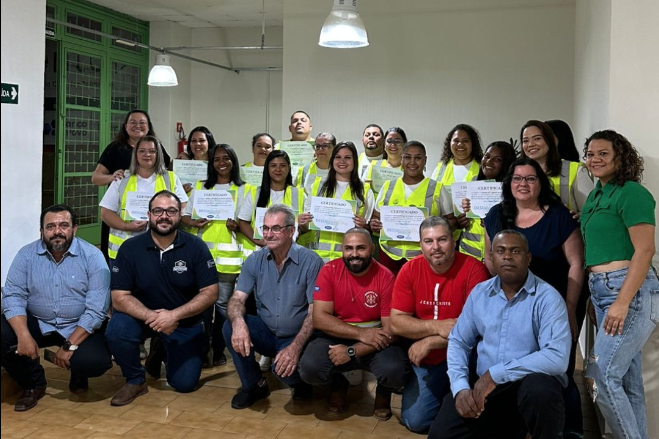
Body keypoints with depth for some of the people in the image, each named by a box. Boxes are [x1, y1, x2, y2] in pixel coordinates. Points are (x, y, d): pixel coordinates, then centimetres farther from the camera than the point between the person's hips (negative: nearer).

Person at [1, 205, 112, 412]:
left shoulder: (92, 256, -13)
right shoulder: (26, 255, -4)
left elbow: (97, 309, -18)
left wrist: (70, 345, -24)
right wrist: (24, 336, -28)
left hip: (80, 326, -3)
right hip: (37, 323, 3)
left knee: (95, 361, -28)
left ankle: (78, 372, 14)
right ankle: (33, 384, 5)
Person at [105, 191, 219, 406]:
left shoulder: (196, 247, -14)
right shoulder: (130, 248, -13)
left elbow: (210, 293, -15)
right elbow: (120, 298, -15)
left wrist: (174, 315, -28)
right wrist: (152, 316, -31)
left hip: (185, 322, 0)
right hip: (142, 316, 0)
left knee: (185, 383, -5)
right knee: (116, 329, -31)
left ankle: (163, 351, 29)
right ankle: (135, 381, -3)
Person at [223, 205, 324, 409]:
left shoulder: (311, 262, -14)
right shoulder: (255, 260, -1)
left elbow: (315, 312, -16)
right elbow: (237, 299, -8)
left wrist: (295, 346, -30)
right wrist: (238, 322, -33)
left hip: (296, 337, -4)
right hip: (266, 332, 4)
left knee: (284, 367, -33)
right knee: (231, 327, -23)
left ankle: (300, 383, 8)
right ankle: (254, 385, 1)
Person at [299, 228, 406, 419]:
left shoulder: (385, 277, -13)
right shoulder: (329, 270, -10)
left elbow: (391, 330, -14)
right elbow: (319, 318, -15)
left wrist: (352, 351, -24)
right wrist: (361, 333, -25)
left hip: (376, 342, -1)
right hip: (337, 337, 1)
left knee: (395, 371, -32)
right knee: (309, 368, -27)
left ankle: (383, 392, 10)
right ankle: (339, 386, 12)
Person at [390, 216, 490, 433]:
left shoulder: (473, 269, -17)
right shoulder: (410, 270, -6)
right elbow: (397, 322, -10)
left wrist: (429, 342, -22)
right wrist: (438, 327, -25)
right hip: (426, 359, 3)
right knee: (415, 420, -3)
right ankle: (445, 395, 27)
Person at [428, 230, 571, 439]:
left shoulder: (547, 297, -11)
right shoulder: (479, 292, 5)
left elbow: (557, 357, -24)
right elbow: (458, 341, 8)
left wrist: (496, 373, -24)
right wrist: (460, 387, -11)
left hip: (531, 383, -4)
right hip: (484, 386, 4)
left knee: (539, 388, -38)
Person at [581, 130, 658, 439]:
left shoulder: (631, 193, -9)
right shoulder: (595, 196, 17)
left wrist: (622, 302, -22)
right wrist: (596, 298, 11)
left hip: (630, 291, -8)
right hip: (601, 292, 9)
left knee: (600, 375, -12)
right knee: (627, 379, 11)